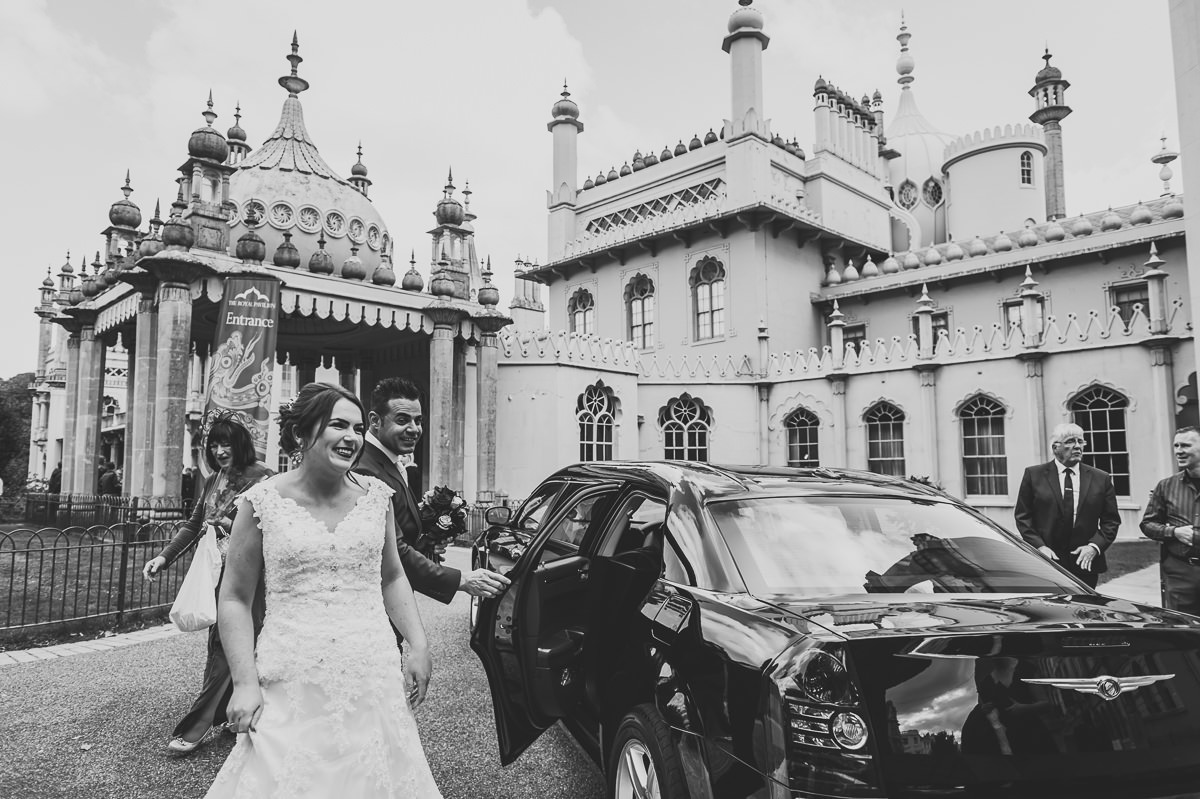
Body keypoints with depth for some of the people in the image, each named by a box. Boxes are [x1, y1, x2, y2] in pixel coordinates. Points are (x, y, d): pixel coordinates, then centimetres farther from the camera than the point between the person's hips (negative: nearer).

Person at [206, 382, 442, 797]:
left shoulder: (377, 495, 4)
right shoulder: (263, 501, -4)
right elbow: (235, 598, 2)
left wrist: (419, 646, 6)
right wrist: (245, 682, -6)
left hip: (372, 683, 3)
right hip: (291, 692, -2)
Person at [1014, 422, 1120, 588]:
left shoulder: (1101, 479, 7)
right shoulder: (1034, 475, 1)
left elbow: (1111, 520, 8)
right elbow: (1022, 516, 1)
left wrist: (1095, 546, -8)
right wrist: (1039, 546, -11)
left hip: (1085, 564, 2)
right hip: (1046, 563, -2)